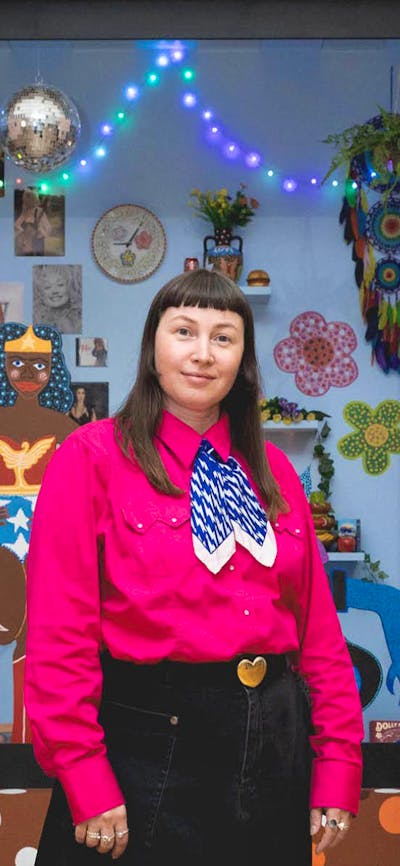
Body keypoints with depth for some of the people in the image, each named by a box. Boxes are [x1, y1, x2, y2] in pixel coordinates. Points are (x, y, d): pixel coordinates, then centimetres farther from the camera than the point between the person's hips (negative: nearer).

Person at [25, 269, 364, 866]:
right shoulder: (92, 458, -4)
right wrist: (87, 787, -16)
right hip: (147, 743, -4)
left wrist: (338, 768, 1)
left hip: (274, 743, 5)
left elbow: (319, 629, 8)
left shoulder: (273, 471, 10)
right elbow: (59, 634, -10)